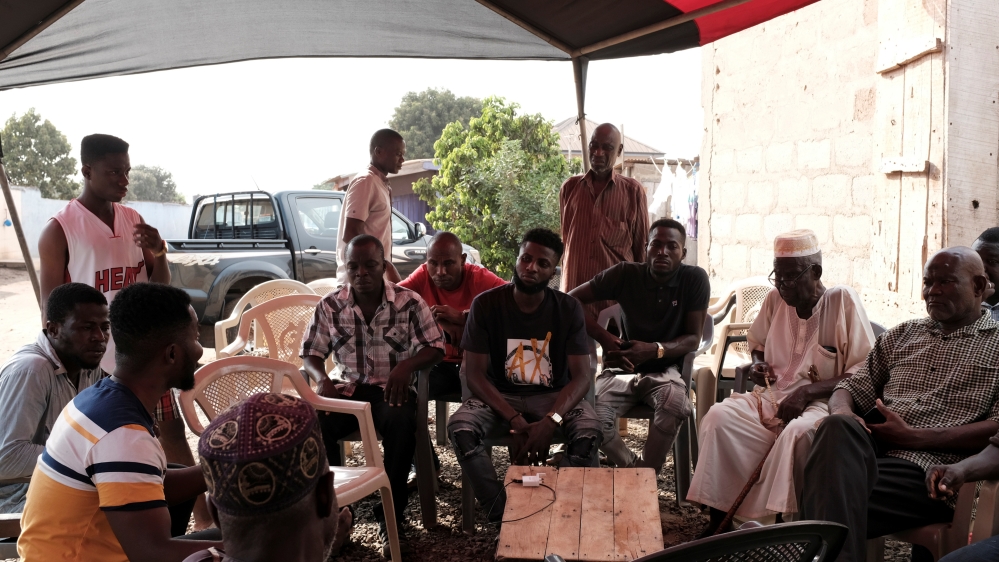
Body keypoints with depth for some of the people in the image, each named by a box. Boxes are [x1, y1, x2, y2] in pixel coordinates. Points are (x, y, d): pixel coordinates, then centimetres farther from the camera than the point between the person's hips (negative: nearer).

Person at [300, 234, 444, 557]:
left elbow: (435, 348, -4)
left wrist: (407, 365, -24)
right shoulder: (330, 306, 1)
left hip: (392, 390, -2)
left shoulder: (409, 302, -5)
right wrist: (321, 379, -15)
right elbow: (310, 353, 8)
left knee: (401, 422, -36)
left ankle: (390, 516, -19)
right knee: (313, 422, -29)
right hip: (347, 389, 2)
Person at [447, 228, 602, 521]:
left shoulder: (569, 308, -8)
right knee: (460, 428, -30)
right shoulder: (486, 304, -10)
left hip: (554, 396, 0)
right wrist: (515, 421, -25)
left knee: (589, 434, -30)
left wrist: (551, 421, -30)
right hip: (500, 395, 0)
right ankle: (502, 514, -16)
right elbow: (475, 373, -13)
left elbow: (581, 375, -13)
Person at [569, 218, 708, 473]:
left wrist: (654, 350, -28)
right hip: (621, 369, 1)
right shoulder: (626, 274, -9)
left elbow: (693, 338, -7)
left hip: (664, 369, 0)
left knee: (676, 404, -35)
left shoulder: (695, 279, -10)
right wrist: (604, 337, -23)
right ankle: (634, 469, 2)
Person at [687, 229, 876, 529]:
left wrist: (809, 392, -19)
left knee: (798, 432, -39)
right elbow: (756, 343, 28)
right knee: (718, 417, -23)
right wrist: (757, 364, 4)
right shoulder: (775, 299, 9)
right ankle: (718, 522, -16)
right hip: (771, 397, 5)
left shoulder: (844, 300, -6)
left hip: (822, 403, -5)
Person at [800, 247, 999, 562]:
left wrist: (914, 437, -10)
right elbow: (852, 389, 22)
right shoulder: (901, 335, 27)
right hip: (870, 451, 5)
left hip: (930, 467, -4)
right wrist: (842, 412, -4)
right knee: (838, 427, -34)